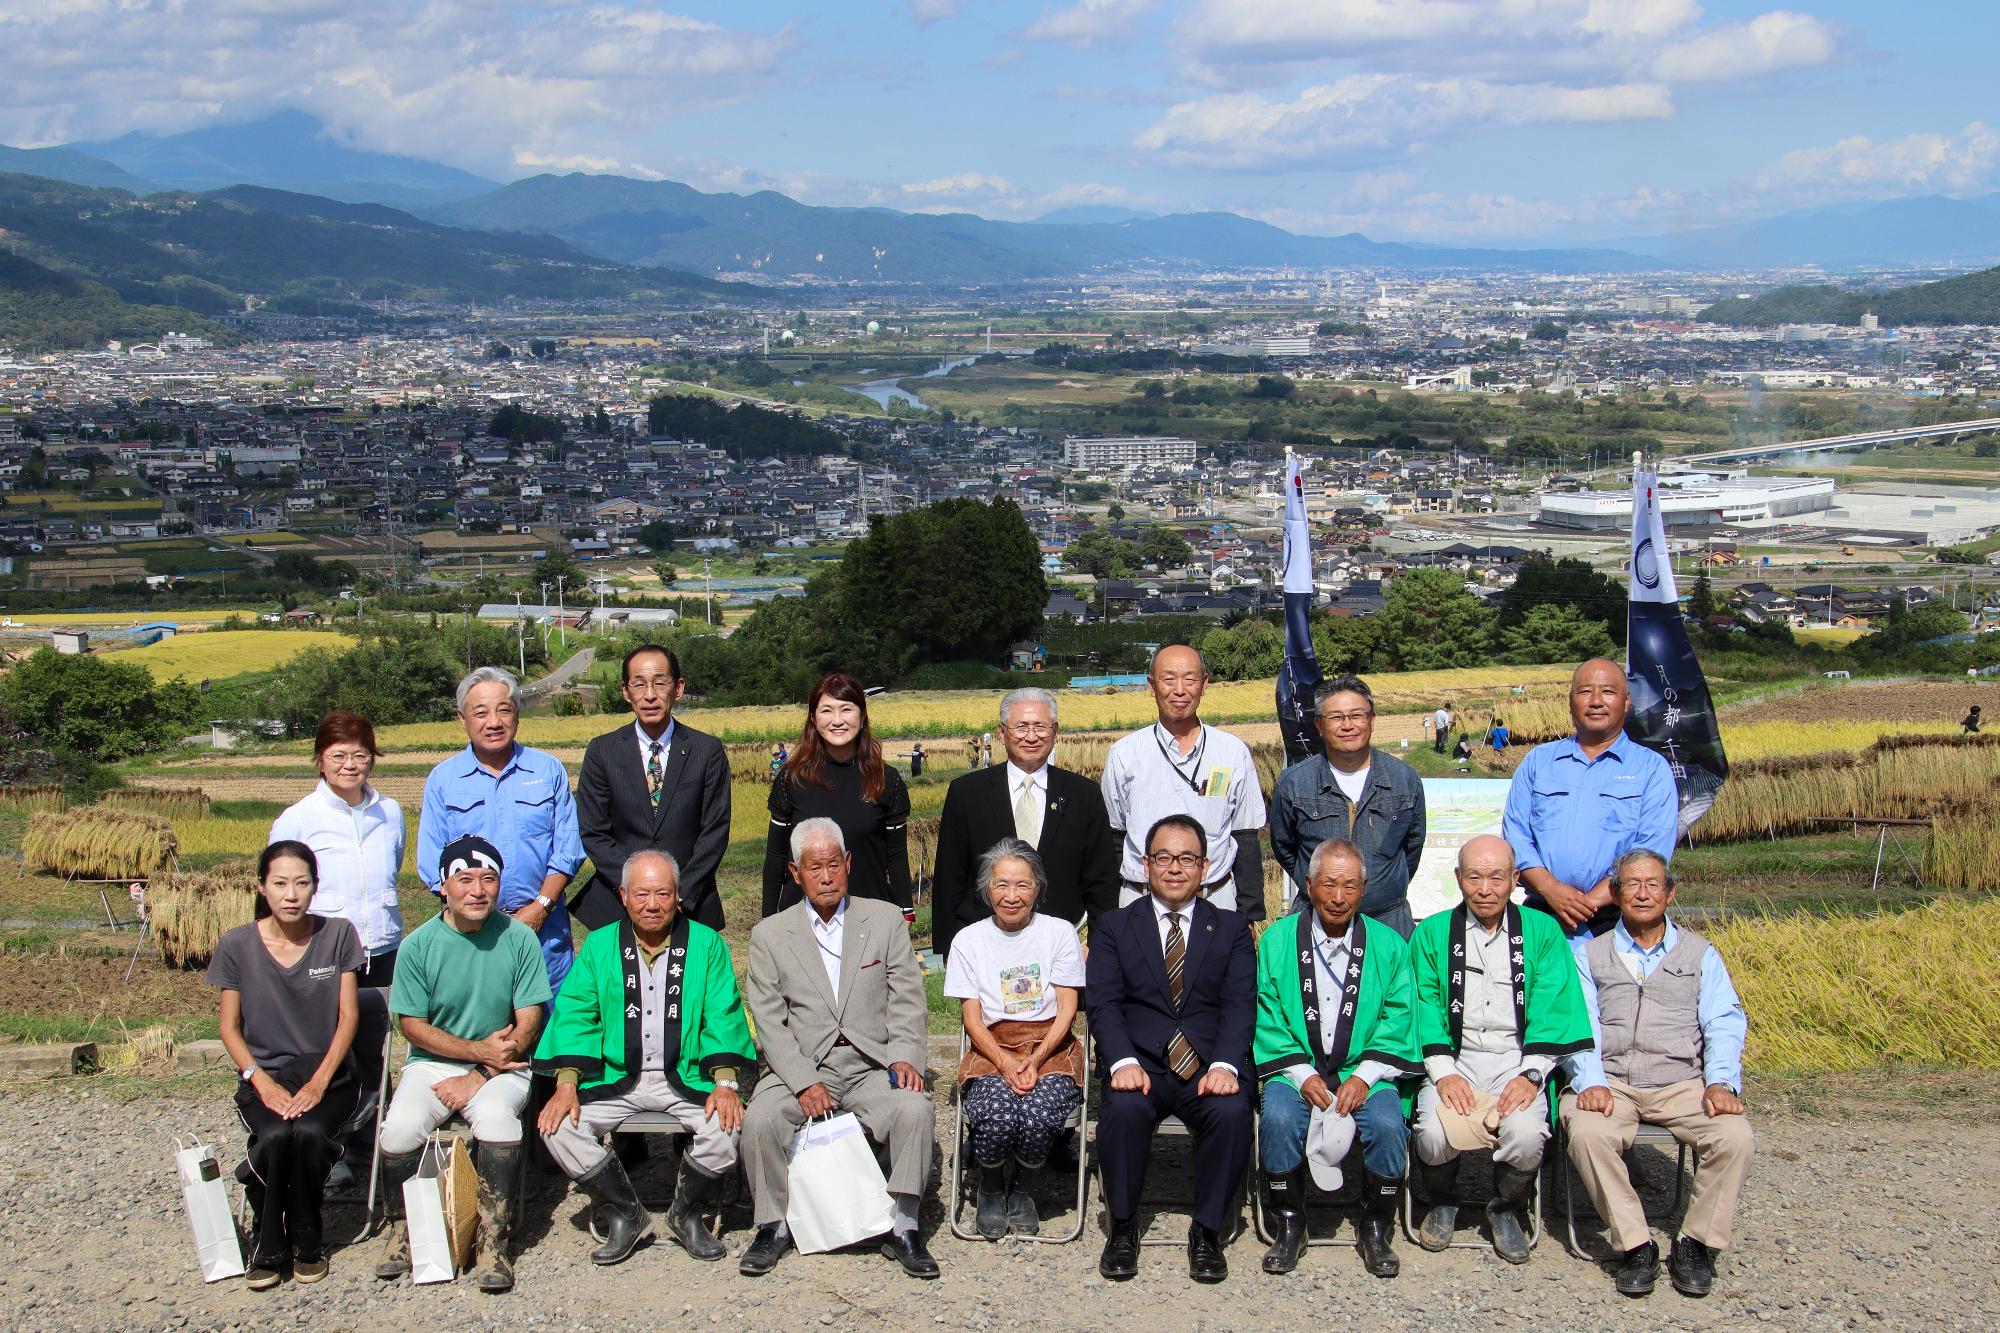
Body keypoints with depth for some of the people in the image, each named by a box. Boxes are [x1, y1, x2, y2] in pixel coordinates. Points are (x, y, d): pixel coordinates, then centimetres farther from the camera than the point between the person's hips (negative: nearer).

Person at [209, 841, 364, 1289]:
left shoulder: (338, 934, 0)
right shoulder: (237, 945, 0)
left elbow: (348, 1016, -1)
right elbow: (230, 1028, 4)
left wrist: (319, 1083, -13)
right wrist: (263, 1082, -12)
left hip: (327, 1073, 0)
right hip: (263, 1075, 0)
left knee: (309, 1132, -32)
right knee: (274, 1137, -32)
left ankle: (306, 1240, -7)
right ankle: (267, 1244, -8)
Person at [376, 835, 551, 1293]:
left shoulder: (519, 939, -3)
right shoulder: (419, 945, -2)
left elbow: (528, 1024, -5)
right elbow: (413, 1025, -1)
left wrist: (478, 1077, -14)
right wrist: (479, 1049, -12)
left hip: (501, 1068, -1)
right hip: (432, 1064, 1)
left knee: (496, 1116, -33)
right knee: (400, 1127, -27)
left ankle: (496, 1239, -18)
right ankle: (401, 1230, -1)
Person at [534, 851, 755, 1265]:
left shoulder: (706, 943, 5)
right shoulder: (599, 946, 8)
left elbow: (724, 1017, -1)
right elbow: (574, 1015, 3)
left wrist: (725, 1083, -15)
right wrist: (566, 1085, -11)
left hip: (687, 1078, -1)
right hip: (615, 1079, 1)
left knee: (728, 1126, -28)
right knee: (558, 1127, -22)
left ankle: (688, 1214, 1)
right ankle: (625, 1215, -1)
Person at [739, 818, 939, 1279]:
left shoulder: (885, 920, 10)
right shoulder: (770, 935, 8)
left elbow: (907, 1001, 6)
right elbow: (768, 1021, 0)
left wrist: (905, 1056, -14)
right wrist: (804, 1082, -14)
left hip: (873, 1067, 0)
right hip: (800, 1067, 0)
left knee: (915, 1109, -29)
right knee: (759, 1120, -28)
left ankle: (902, 1227, -14)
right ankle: (774, 1227, -6)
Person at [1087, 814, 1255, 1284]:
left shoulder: (1231, 928, 15)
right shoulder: (1114, 927, 14)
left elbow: (1240, 1006, 2)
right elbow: (1103, 1003, 1)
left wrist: (1225, 1065, -17)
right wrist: (1124, 1062, -18)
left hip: (1208, 1063, 0)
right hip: (1140, 1063, 0)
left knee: (1231, 1111, -32)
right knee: (1124, 1108, -33)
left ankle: (1207, 1230, -12)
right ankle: (1122, 1227, -12)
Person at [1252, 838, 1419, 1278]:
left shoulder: (1388, 945, 6)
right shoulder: (1277, 941, 4)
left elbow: (1397, 1020, 2)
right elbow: (1267, 1017, 1)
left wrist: (1364, 1076, -12)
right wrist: (1301, 1076, -12)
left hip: (1364, 1071, 0)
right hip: (1296, 1069, 0)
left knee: (1387, 1124, -29)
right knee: (1279, 1119, -31)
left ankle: (1376, 1229, -5)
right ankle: (1289, 1226, -9)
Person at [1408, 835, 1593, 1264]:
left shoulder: (1542, 931, 7)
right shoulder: (1432, 933, 9)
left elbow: (1551, 1010, 0)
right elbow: (1425, 1007, 1)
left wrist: (1530, 1075, -13)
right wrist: (1444, 1073, -13)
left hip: (1516, 1061, 0)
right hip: (1453, 1061, 0)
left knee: (1525, 1133, -30)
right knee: (1435, 1134, -28)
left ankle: (1508, 1209, 4)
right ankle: (1442, 1203, 7)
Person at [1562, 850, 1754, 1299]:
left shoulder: (1700, 954, 17)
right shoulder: (1589, 953, 14)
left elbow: (1725, 1023, 6)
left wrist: (1721, 1081, -12)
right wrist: (1590, 1082, -16)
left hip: (1681, 1082, 1)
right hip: (1609, 1081, -1)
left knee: (1735, 1137, -27)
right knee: (1588, 1133, -34)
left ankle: (1696, 1244, -11)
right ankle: (1635, 1245, -21)